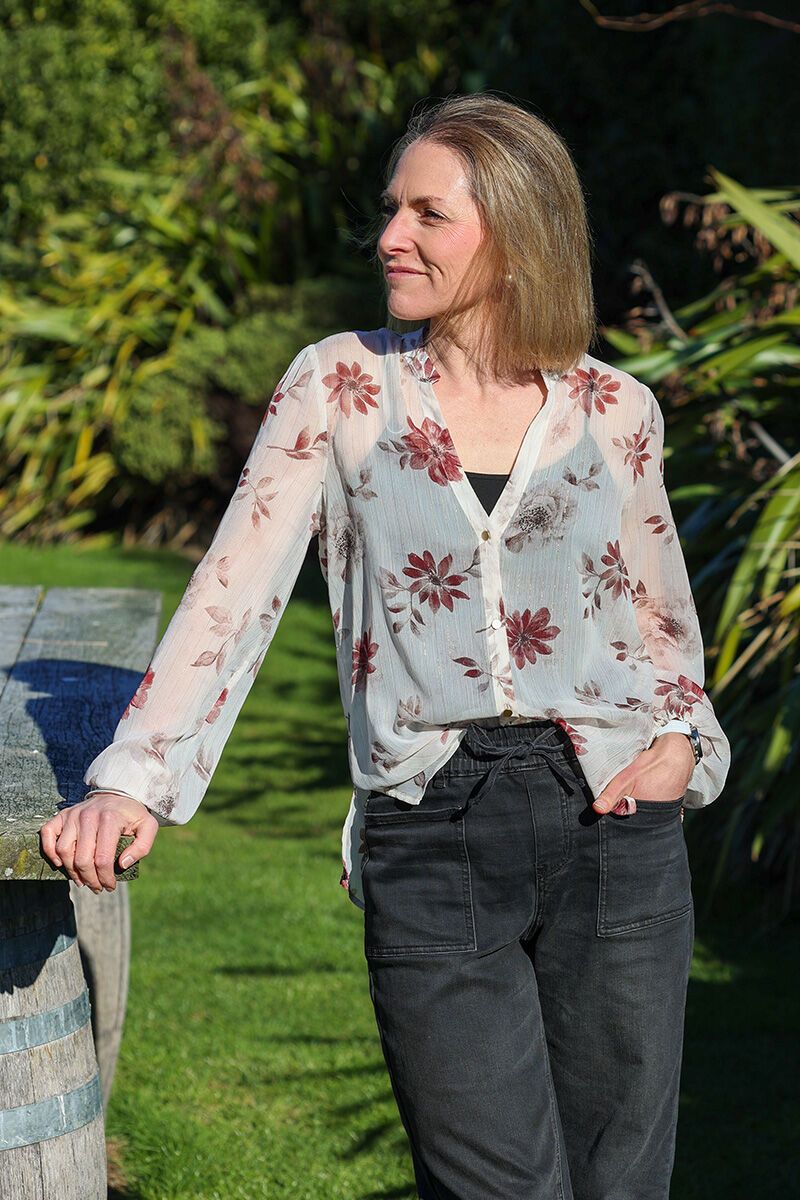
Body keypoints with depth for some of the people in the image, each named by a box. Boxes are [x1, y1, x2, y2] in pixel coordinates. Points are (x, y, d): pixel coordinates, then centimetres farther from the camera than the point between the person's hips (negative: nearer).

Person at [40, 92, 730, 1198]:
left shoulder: (614, 411, 7)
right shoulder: (340, 386, 2)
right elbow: (234, 597, -3)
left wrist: (679, 741, 1)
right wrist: (133, 784, -14)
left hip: (609, 829, 2)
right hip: (428, 847, -2)